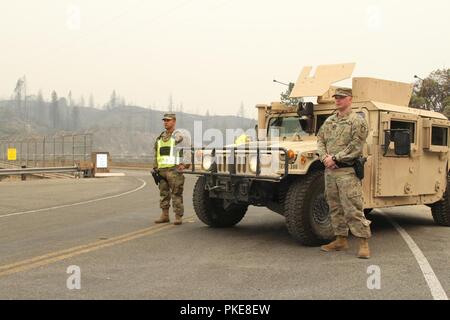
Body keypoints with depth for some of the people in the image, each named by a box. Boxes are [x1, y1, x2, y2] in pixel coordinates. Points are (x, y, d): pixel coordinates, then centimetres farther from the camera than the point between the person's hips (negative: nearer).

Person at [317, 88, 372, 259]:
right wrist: (324, 158, -6)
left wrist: (334, 158, -15)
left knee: (353, 209, -9)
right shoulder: (329, 121, 16)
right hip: (329, 170, 7)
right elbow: (320, 140, 12)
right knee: (335, 208, 13)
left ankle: (364, 243, -3)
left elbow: (356, 146, -14)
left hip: (347, 171, -7)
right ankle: (341, 240, 23)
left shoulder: (358, 121, -6)